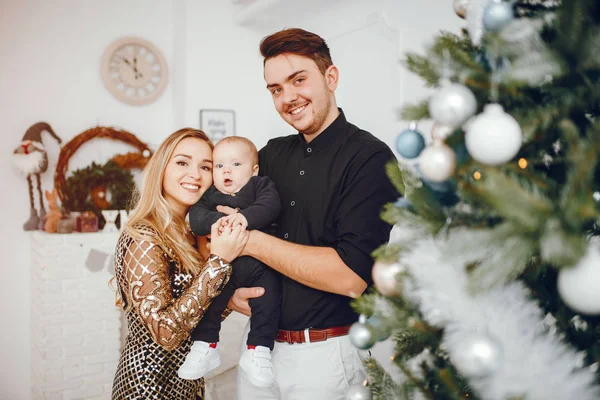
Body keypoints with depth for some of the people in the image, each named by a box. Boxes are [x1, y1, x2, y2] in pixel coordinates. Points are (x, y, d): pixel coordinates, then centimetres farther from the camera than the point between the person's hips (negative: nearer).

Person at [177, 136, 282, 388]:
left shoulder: (262, 185, 3)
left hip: (260, 264, -2)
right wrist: (216, 220, -30)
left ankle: (259, 349, -1)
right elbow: (196, 218, -9)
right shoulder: (209, 195, 8)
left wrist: (246, 216, -36)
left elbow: (270, 206, -18)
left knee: (270, 292, -16)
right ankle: (205, 345, 8)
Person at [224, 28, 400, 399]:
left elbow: (351, 277, -23)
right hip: (261, 342, 6)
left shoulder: (369, 158, -13)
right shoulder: (272, 154, 5)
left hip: (325, 354, -5)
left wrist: (253, 241, -18)